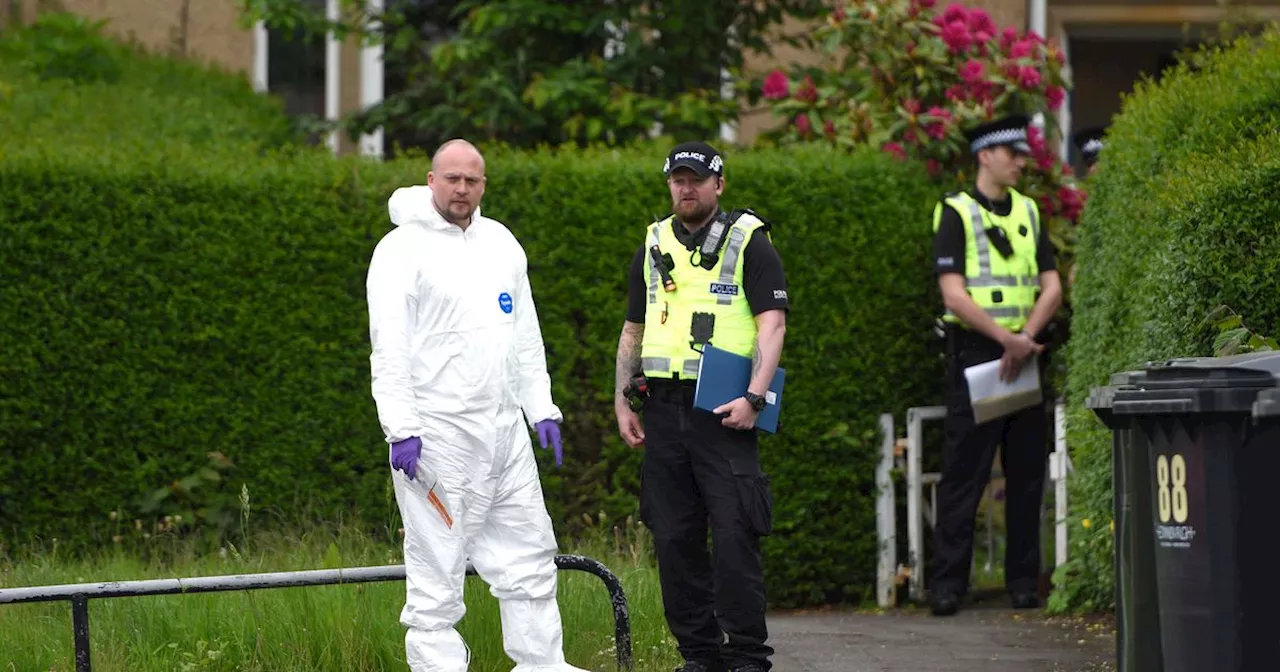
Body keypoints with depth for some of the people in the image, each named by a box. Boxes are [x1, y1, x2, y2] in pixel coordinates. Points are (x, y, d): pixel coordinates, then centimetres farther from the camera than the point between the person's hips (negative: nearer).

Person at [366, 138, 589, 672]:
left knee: (528, 550, 10)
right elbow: (389, 346, -12)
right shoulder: (403, 248, -7)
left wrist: (541, 408, 14)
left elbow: (526, 336, 21)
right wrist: (401, 428, -19)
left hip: (503, 429, 7)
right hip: (435, 433, -7)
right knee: (436, 563, -5)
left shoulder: (500, 243, 14)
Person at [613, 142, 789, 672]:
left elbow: (772, 323, -6)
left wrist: (753, 397, -17)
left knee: (734, 536, -10)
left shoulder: (748, 241, 1)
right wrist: (623, 399, 12)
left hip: (723, 412, -5)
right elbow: (633, 331, 23)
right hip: (664, 409, 5)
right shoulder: (653, 248, 17)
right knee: (674, 540, 4)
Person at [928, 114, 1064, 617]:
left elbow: (1052, 287, 7)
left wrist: (1026, 336, -10)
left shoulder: (1028, 212, 13)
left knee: (1027, 471, 5)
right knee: (964, 472, -6)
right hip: (974, 351, -5)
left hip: (1024, 354, 5)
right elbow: (954, 296, -12)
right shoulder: (956, 213, -4)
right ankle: (947, 584, -4)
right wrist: (1007, 338, -18)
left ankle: (1023, 580, 11)